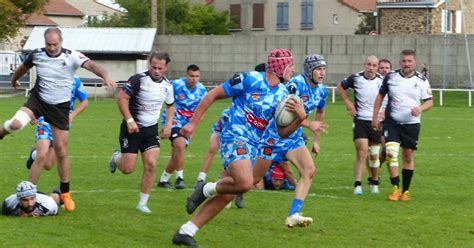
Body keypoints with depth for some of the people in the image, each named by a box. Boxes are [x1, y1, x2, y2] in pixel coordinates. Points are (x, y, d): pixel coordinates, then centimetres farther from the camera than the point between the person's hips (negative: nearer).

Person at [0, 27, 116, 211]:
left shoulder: (71, 57, -14)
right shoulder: (37, 55, -5)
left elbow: (90, 65, -33)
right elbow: (23, 67, 18)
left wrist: (105, 75, -53)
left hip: (60, 107, -1)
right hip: (38, 100, 1)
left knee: (61, 151, 1)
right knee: (16, 123, -31)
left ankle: (65, 193, 15)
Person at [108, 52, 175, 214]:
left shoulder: (167, 85, 2)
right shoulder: (138, 79, -16)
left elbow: (170, 105, 20)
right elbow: (121, 98, -16)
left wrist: (168, 125, 7)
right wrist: (129, 120, -22)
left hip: (151, 129, 4)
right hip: (133, 128, -4)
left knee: (151, 164, -10)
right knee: (128, 169, -5)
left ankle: (142, 203, 2)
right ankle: (117, 158, 33)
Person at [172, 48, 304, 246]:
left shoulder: (282, 95, 11)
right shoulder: (250, 79, -10)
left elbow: (283, 132, 13)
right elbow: (213, 95, -4)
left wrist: (300, 118, -7)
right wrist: (193, 123, -5)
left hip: (252, 146, 8)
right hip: (235, 138, -8)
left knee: (226, 195, 5)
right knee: (245, 183, -30)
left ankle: (185, 232, 12)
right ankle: (207, 189, -2)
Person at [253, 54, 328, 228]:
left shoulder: (322, 91, 3)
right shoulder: (296, 84, -22)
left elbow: (320, 113, 23)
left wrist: (316, 140, 24)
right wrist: (309, 124, -37)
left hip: (294, 138, 7)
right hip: (275, 134, -7)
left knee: (309, 170, -16)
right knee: (254, 178, 3)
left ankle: (294, 215, -19)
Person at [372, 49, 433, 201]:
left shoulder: (421, 80, -1)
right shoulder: (390, 77, 0)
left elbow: (429, 101, 3)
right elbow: (380, 96, 10)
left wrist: (420, 109, -19)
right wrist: (375, 117, 6)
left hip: (412, 124, 1)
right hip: (392, 122, 0)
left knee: (408, 157, 6)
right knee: (391, 152, -17)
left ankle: (405, 190, 18)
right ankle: (395, 189, -10)